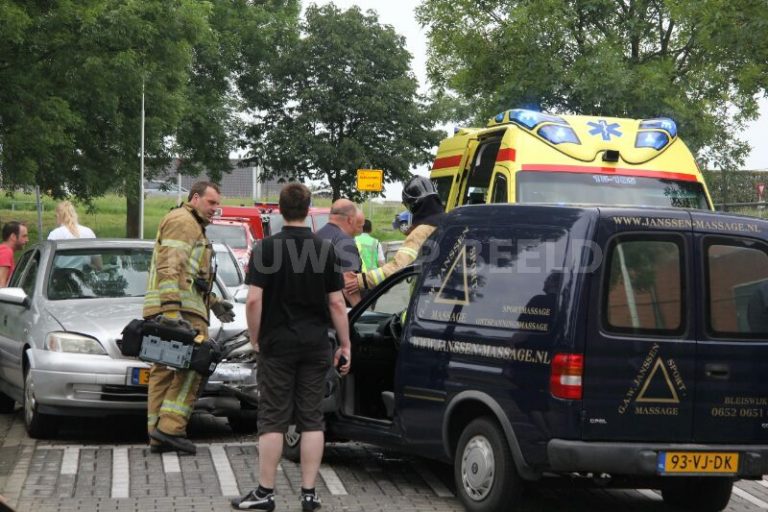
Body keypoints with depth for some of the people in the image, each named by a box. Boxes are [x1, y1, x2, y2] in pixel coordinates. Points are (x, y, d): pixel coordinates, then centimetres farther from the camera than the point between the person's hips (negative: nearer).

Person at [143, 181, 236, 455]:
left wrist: (213, 303, 33)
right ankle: (170, 427, -21)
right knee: (191, 367, -15)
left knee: (164, 371, 7)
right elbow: (170, 268, -17)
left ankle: (158, 436, 7)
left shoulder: (194, 227, 31)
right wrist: (172, 309, -26)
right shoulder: (181, 221, -5)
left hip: (169, 311, 11)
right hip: (179, 308, -11)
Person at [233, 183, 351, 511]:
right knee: (312, 420, 5)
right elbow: (336, 303, 0)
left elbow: (254, 300, -13)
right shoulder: (325, 249, 0)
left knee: (273, 419, 3)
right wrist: (345, 345, 6)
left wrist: (255, 339, 0)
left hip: (277, 345, -2)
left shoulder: (266, 248, -8)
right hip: (315, 345, 2)